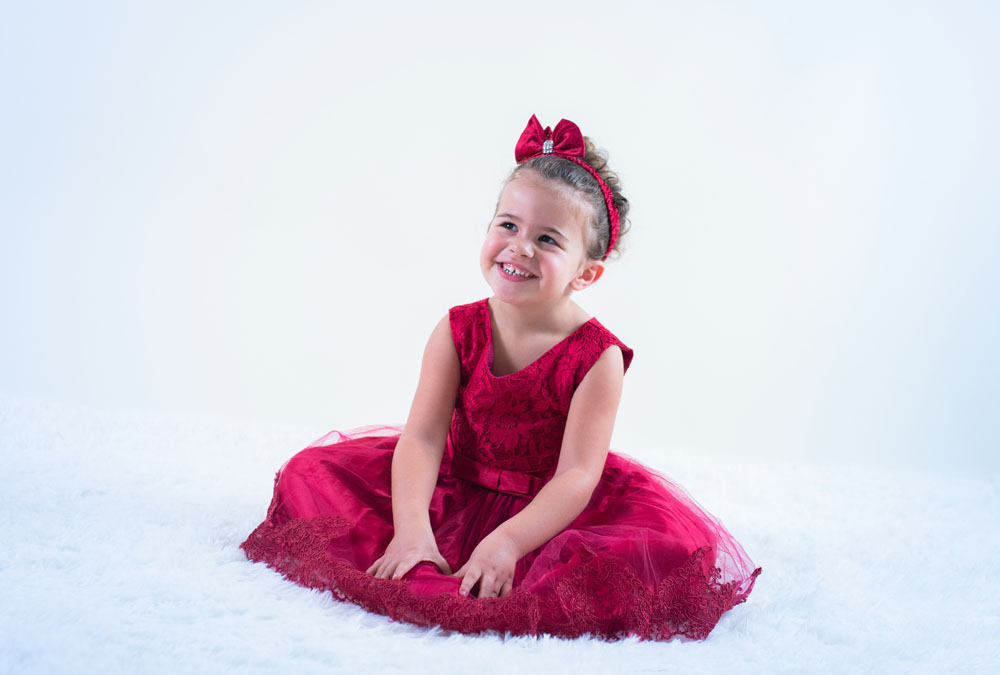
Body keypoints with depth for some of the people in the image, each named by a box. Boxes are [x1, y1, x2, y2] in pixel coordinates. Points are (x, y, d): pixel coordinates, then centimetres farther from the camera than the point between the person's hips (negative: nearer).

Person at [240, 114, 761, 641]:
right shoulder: (458, 332, -8)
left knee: (674, 545, -30)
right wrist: (411, 530, -32)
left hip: (549, 510, -3)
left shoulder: (596, 356, -17)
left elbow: (578, 474, -22)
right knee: (313, 472, -8)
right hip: (456, 492, 3)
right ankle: (420, 575, -10)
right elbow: (422, 438, -15)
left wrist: (507, 542, -37)